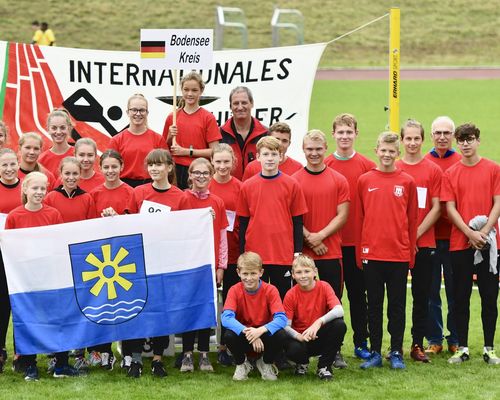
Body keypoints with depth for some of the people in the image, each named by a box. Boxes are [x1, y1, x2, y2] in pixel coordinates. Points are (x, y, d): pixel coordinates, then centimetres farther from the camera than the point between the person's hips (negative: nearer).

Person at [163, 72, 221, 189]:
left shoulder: (208, 118, -1)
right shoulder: (172, 117, 9)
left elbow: (214, 151, -5)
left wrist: (186, 151, -10)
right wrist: (170, 136, -2)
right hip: (176, 171, 3)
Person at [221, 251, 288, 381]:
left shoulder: (270, 290, -12)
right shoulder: (235, 291, -12)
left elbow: (281, 318, -23)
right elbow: (226, 317, -25)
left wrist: (261, 330, -41)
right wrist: (247, 332, -40)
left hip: (264, 333, 0)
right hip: (243, 335, 0)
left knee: (281, 336, -31)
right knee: (229, 335, -32)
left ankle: (266, 363, 3)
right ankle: (241, 364, 2)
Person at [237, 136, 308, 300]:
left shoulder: (292, 185, 0)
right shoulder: (247, 186, 3)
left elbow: (298, 222, 4)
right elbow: (243, 223, 8)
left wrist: (298, 252, 0)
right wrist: (241, 255, 6)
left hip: (284, 255, -1)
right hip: (254, 254, 1)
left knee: (282, 298, 6)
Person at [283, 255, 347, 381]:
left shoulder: (324, 287, -9)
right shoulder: (291, 295, -8)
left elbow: (339, 310, -25)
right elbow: (286, 325, -13)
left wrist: (319, 322, -41)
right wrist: (299, 336, -35)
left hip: (321, 337, 1)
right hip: (300, 338, -1)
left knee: (339, 325, -29)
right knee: (294, 350, -36)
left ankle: (324, 367, -10)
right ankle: (302, 363, 7)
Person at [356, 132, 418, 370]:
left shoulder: (407, 182, 3)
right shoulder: (364, 181, 4)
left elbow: (412, 220, 5)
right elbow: (359, 218, 7)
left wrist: (411, 253, 3)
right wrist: (359, 252, 4)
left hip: (399, 254, -1)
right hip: (371, 253, 1)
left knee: (397, 305, 5)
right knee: (374, 305, 7)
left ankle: (396, 353, 12)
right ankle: (375, 353, 13)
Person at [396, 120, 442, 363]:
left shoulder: (433, 170, 3)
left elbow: (436, 208, 1)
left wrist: (417, 233, -10)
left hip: (423, 242, 0)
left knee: (421, 295, 3)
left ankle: (418, 345, 10)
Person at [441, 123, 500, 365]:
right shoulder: (450, 174, 5)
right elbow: (450, 208, 0)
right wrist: (470, 233, -12)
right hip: (460, 243, 1)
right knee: (461, 298, 4)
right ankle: (462, 348, 11)